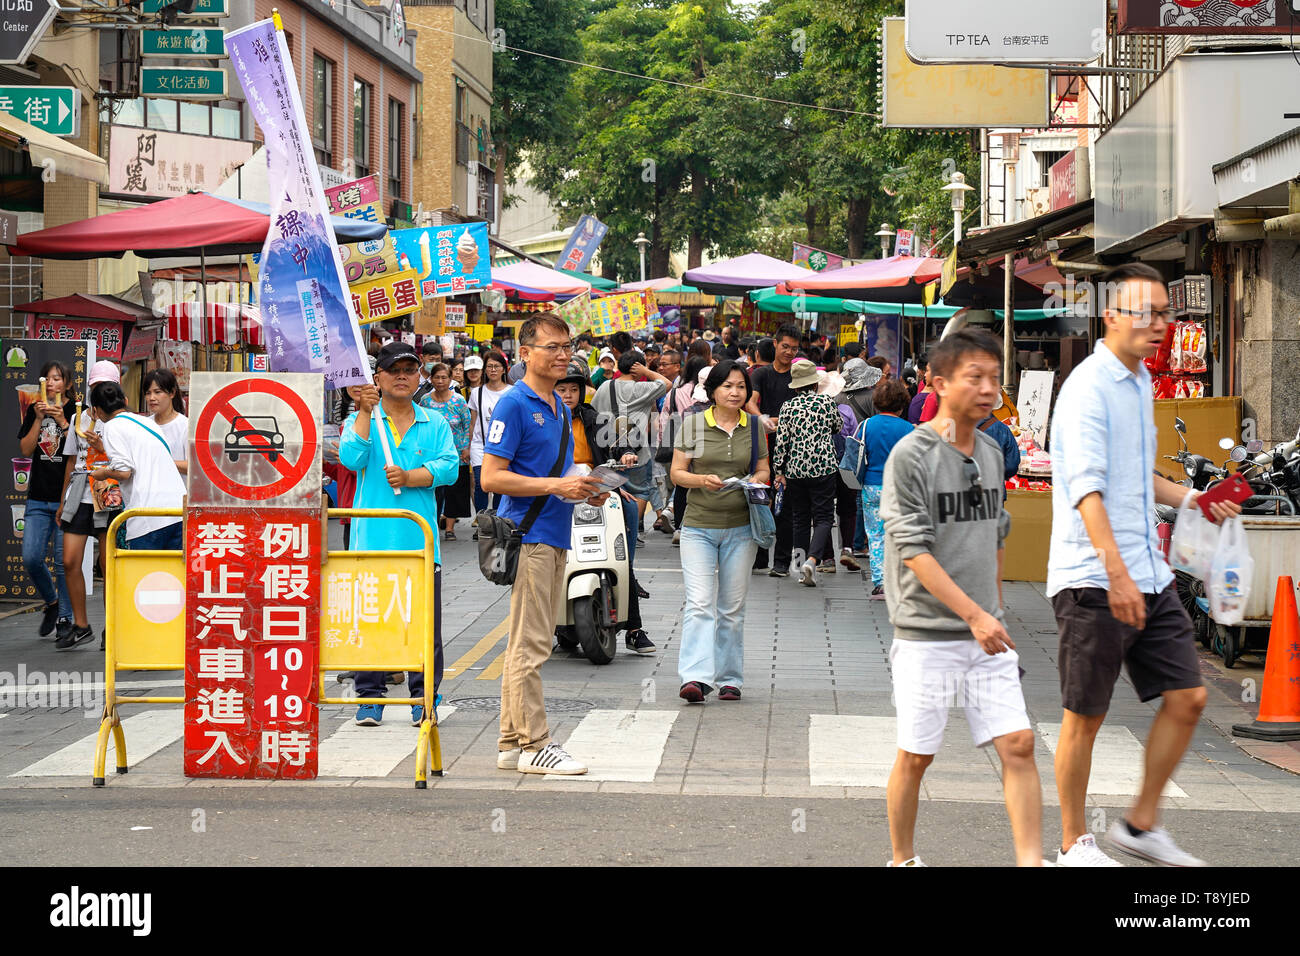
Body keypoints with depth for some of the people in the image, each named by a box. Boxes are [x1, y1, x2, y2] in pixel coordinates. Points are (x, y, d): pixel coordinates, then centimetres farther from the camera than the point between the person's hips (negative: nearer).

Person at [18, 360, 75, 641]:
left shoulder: (77, 412, -1)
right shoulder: (34, 410, 10)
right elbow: (25, 450, 4)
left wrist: (62, 421, -17)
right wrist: (38, 420, -7)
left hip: (67, 497, -4)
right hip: (39, 497, 4)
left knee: (64, 560, -3)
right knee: (31, 558, -4)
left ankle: (65, 619, 7)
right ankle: (51, 602, 21)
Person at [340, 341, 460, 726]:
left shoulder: (435, 424, 13)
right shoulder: (360, 420, 9)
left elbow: (449, 467, -2)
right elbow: (351, 458, -11)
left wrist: (410, 477, -15)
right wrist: (365, 412, -13)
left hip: (420, 539, 1)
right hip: (373, 539, -1)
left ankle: (424, 698, 9)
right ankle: (370, 696, 9)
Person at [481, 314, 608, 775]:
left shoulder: (560, 407, 18)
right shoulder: (515, 404, -9)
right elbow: (492, 477, -15)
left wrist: (584, 490, 9)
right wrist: (556, 486, -19)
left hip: (555, 537, 9)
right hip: (528, 534, -9)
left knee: (528, 644, 11)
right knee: (530, 645, -7)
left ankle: (512, 743, 16)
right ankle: (533, 745, -4)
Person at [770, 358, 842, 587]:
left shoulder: (788, 407, -1)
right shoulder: (827, 402, -3)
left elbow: (781, 440, -1)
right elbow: (839, 427, 14)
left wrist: (779, 471, 6)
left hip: (796, 468, 2)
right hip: (823, 468, -2)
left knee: (800, 519, 14)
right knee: (823, 518, 0)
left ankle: (801, 558, 12)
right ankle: (811, 559, -21)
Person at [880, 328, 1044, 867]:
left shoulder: (991, 453, 10)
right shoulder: (910, 455, -11)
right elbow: (913, 549, -16)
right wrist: (974, 615, -21)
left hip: (987, 636, 5)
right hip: (926, 635, -5)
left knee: (1018, 745, -4)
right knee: (915, 757, 4)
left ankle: (1030, 862, -2)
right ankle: (903, 860, 22)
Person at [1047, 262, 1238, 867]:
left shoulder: (1140, 383, 16)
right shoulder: (1089, 386, -12)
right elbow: (1086, 487, -23)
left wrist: (1188, 498, 16)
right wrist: (1116, 573, -31)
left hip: (1149, 576, 8)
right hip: (1094, 582, -8)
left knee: (1187, 698, 7)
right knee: (1085, 716, 2)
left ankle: (1141, 824, 20)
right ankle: (1074, 845, 14)